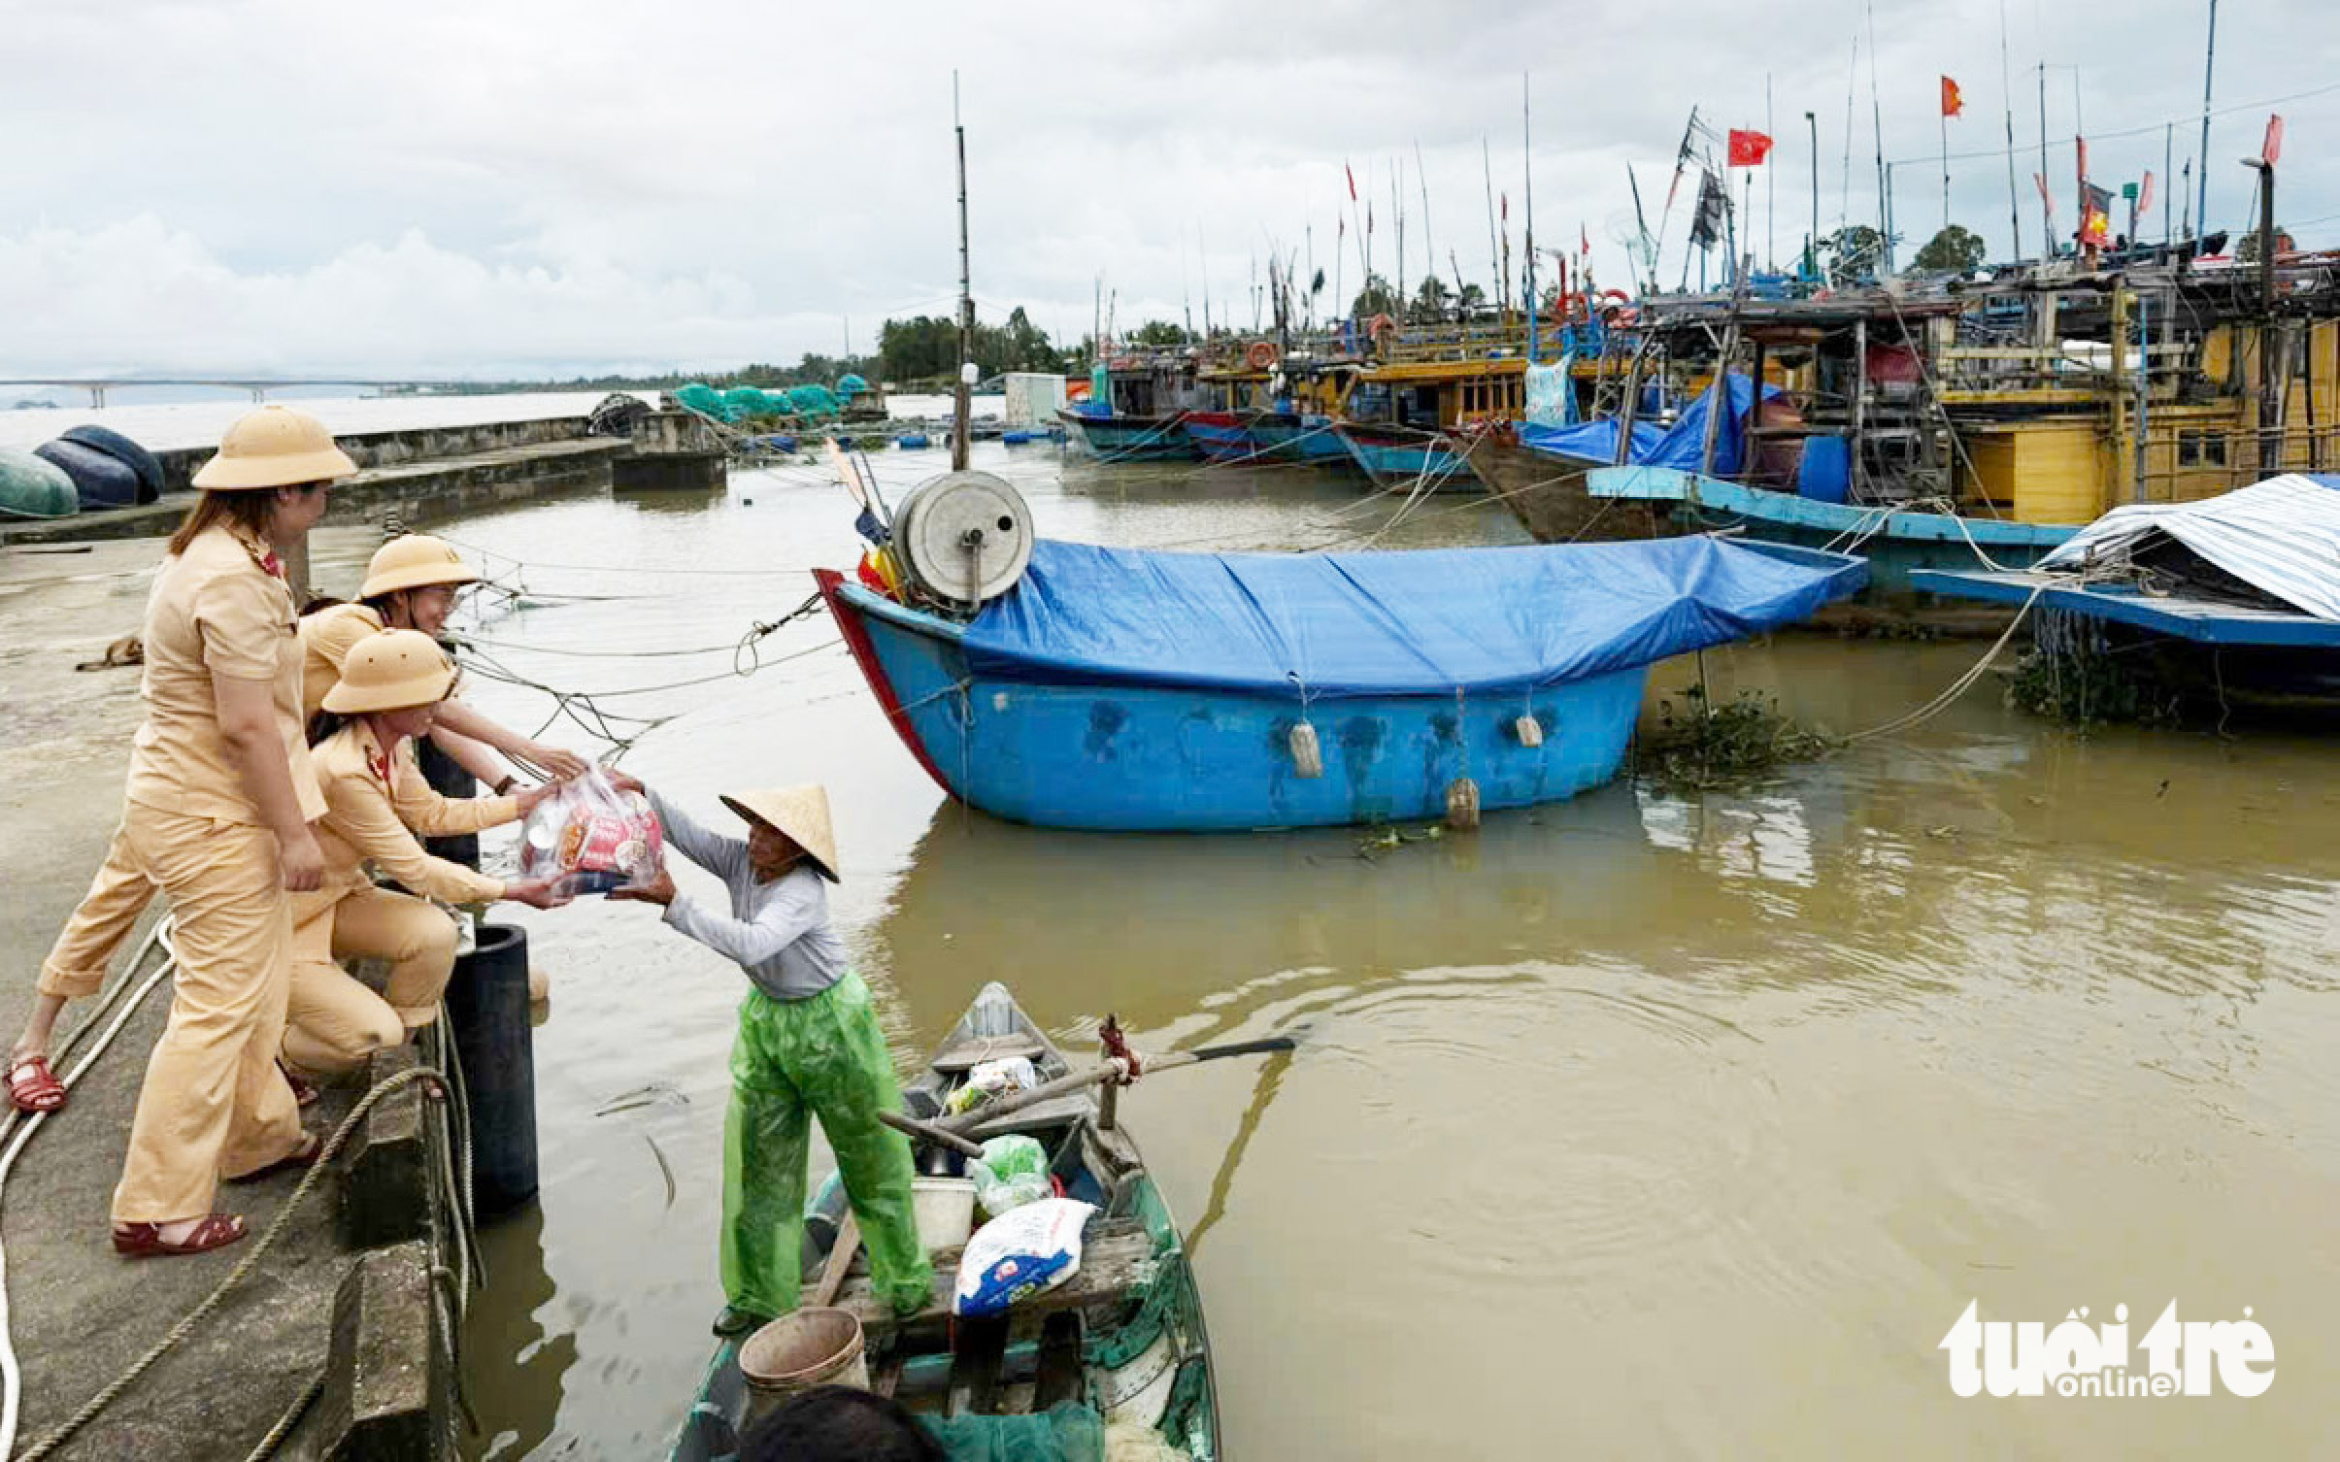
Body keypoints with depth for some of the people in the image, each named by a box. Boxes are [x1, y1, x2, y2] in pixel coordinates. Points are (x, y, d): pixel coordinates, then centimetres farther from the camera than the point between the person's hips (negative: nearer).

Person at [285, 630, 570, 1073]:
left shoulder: (392, 746, -5)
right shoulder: (343, 771, -32)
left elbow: (433, 812, 12)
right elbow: (413, 869, -24)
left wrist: (522, 803, 6)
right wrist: (511, 892, -18)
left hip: (338, 898, 8)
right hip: (283, 925, -8)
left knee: (435, 934, -15)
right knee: (373, 1035, -17)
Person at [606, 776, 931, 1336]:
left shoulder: (803, 891, -29)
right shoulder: (740, 861, -7)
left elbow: (750, 943, -42)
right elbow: (685, 833, -8)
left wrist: (675, 903, -45)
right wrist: (642, 793, -26)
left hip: (829, 1022, -7)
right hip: (765, 1018, 7)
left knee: (870, 1153, 7)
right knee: (756, 1161, 9)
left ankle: (906, 1279, 25)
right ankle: (759, 1296, 22)